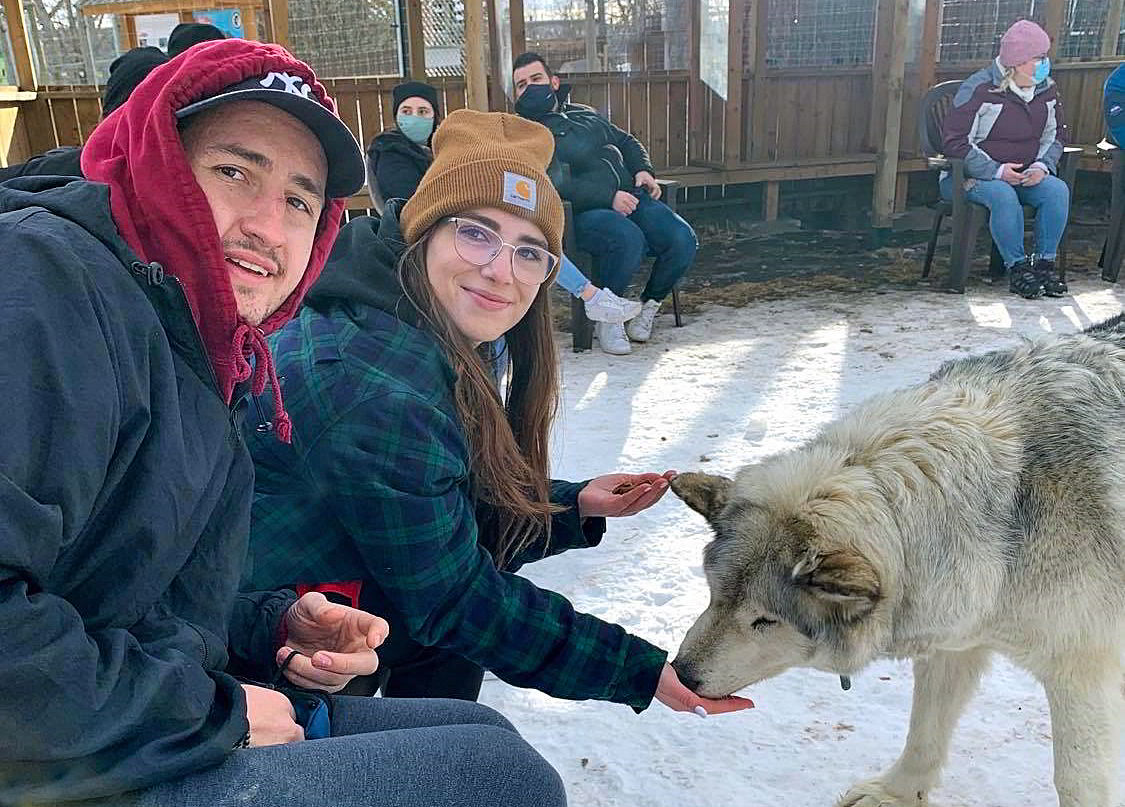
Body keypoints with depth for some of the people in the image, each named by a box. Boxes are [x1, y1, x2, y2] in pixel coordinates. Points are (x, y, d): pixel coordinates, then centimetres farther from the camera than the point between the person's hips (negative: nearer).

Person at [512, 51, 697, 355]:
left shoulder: (583, 114, 26)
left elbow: (626, 141, 36)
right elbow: (554, 184, -14)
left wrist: (643, 169, 14)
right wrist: (608, 198, -19)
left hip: (630, 197, 6)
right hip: (584, 213, -6)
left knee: (683, 240, -17)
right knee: (629, 239, -37)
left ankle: (649, 304, 8)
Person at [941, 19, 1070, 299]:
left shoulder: (1047, 89, 8)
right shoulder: (979, 89, -12)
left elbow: (1056, 134, 19)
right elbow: (955, 142, -15)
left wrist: (1043, 165, -4)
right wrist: (996, 172, -22)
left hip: (1025, 175, 6)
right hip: (971, 176, -5)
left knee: (1058, 190, -23)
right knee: (1003, 196, -37)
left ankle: (1046, 263, -13)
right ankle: (1017, 267, -25)